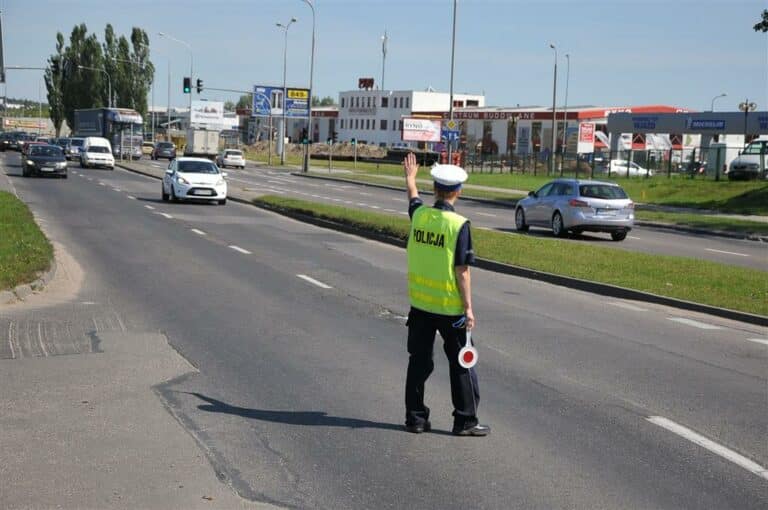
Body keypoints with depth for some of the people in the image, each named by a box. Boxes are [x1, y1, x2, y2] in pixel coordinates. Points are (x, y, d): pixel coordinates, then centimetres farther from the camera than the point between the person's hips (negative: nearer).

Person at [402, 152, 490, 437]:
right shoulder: (459, 224, -15)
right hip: (449, 307, -5)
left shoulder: (419, 215, -1)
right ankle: (465, 421, 13)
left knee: (419, 361, 13)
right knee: (461, 363, 8)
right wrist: (468, 308, -10)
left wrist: (410, 177, 45)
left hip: (420, 304, 5)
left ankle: (415, 417, 19)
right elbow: (462, 271, -15)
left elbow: (413, 198, 25)